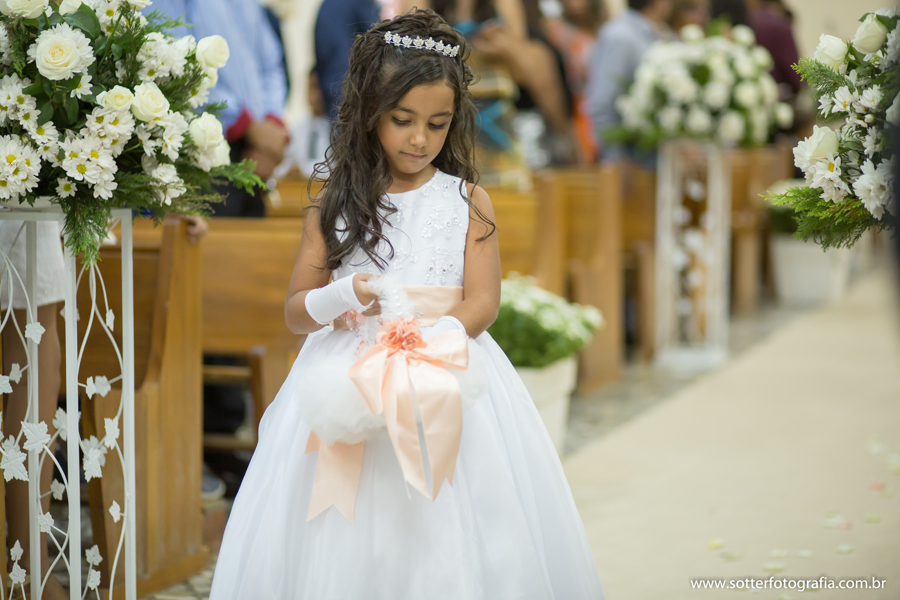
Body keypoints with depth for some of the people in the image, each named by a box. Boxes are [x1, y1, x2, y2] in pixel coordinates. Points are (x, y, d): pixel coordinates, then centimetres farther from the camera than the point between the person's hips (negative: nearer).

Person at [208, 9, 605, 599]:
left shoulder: (468, 200, 4)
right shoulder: (337, 205, 7)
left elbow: (483, 302, -3)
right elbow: (295, 312, 7)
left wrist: (424, 341, -20)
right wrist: (342, 297, -14)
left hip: (448, 376, -1)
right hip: (346, 376, 1)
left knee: (444, 543, -3)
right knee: (346, 549, -1)